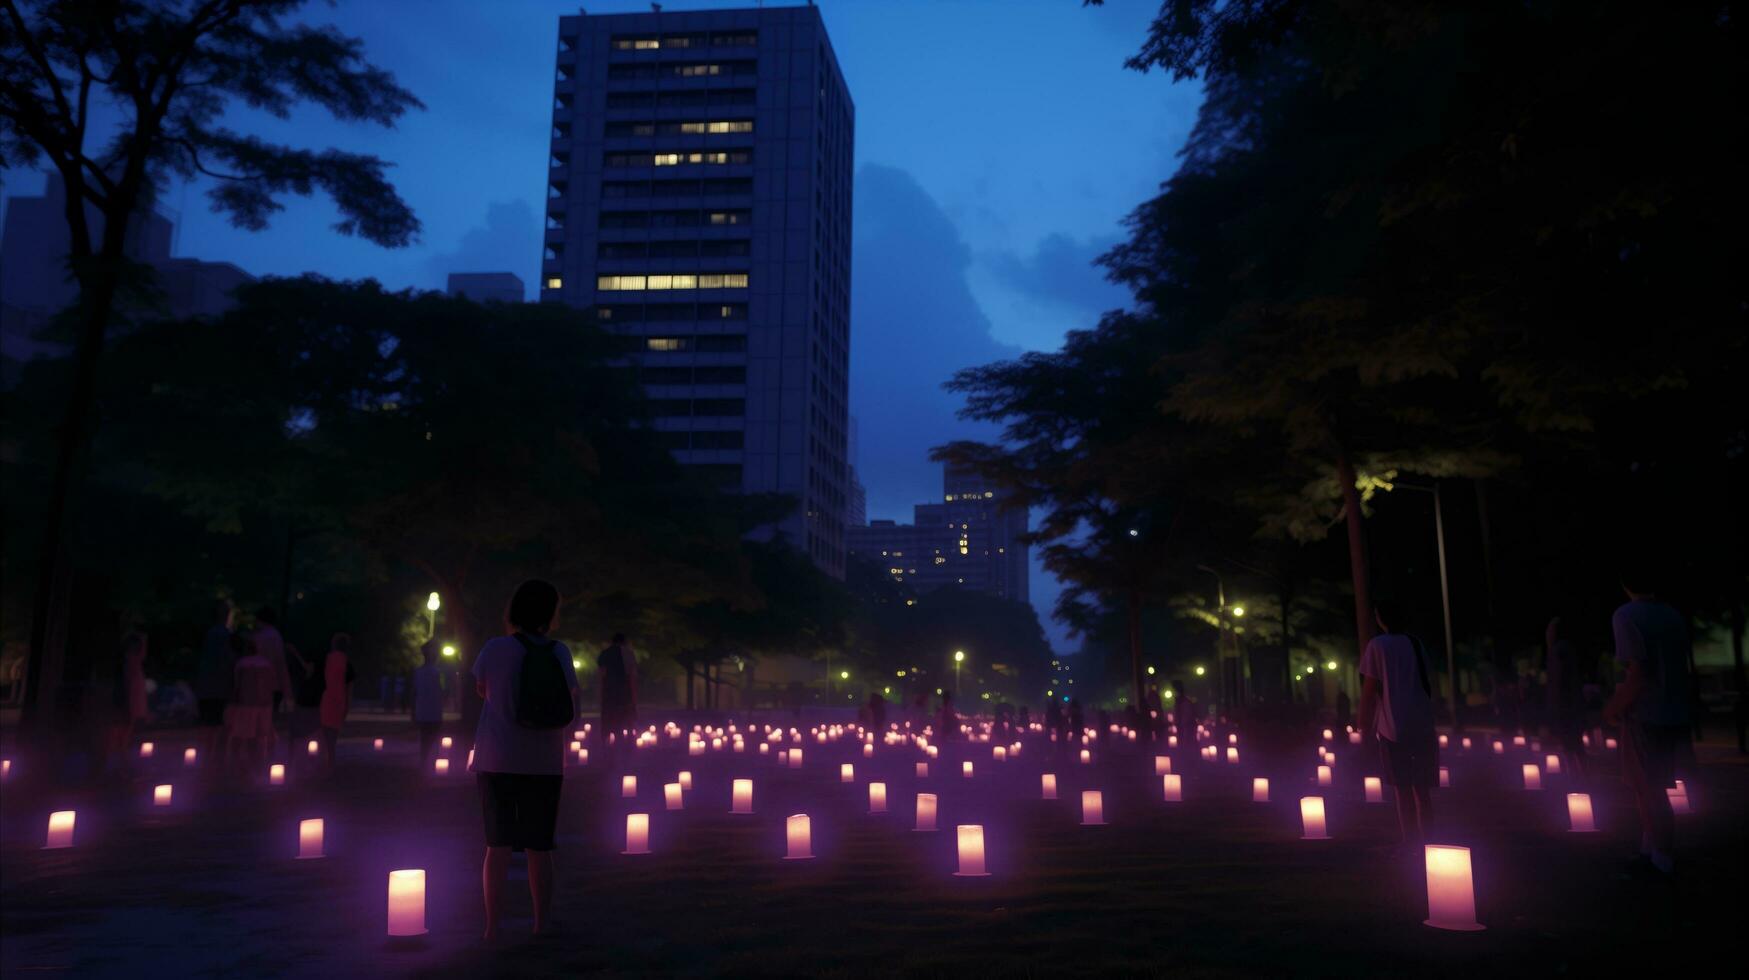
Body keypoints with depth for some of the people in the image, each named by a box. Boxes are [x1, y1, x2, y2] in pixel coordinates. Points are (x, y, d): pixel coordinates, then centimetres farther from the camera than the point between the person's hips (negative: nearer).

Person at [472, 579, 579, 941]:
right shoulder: (558, 652, -3)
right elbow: (570, 709, 1)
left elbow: (481, 691, 11)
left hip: (497, 759, 0)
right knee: (539, 847, 8)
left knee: (498, 844, 8)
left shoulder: (496, 648, -6)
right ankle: (541, 926, 13)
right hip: (544, 762, 0)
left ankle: (492, 927, 11)